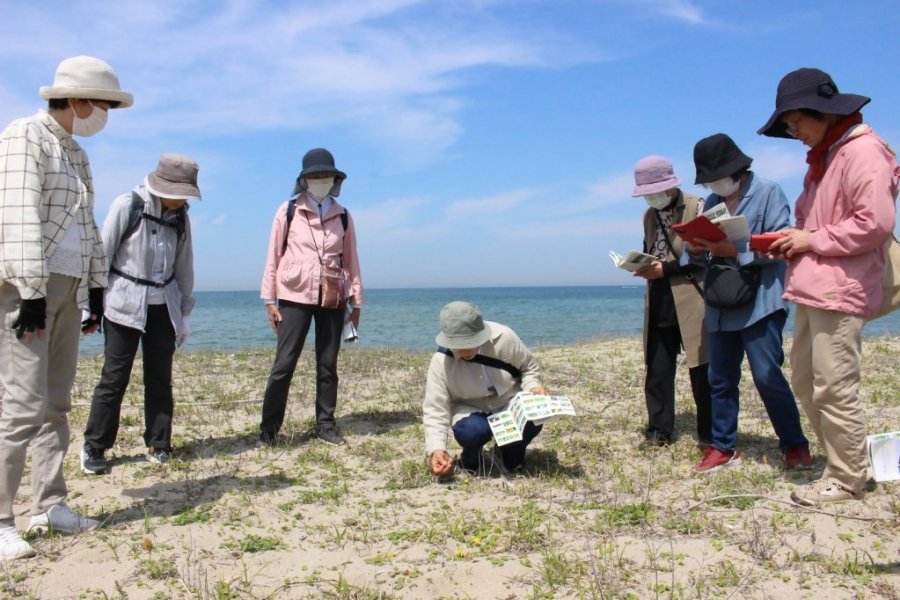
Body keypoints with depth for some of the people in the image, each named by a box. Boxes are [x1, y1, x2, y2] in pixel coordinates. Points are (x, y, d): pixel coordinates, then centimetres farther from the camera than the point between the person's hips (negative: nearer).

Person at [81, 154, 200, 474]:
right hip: (124, 304, -4)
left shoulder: (180, 216, 3)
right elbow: (102, 255, -8)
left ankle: (158, 446, 14)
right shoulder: (127, 206, -10)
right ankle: (93, 448, 9)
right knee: (114, 376, -2)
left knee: (160, 377, 5)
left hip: (164, 307, 4)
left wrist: (185, 311, 10)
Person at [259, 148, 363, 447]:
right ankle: (269, 427, 5)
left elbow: (351, 259, 10)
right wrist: (269, 299, -2)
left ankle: (326, 424, 17)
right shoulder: (288, 211, 0)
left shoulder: (343, 216, 8)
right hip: (295, 296, -2)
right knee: (284, 363, -3)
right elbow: (274, 255, 1)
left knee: (328, 364, 8)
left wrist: (356, 300, 8)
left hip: (333, 299, 3)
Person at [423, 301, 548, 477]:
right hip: (471, 410, -1)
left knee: (532, 420, -31)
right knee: (473, 430, -36)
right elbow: (435, 410, -21)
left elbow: (528, 367, -1)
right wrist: (436, 449, -35)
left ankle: (512, 453, 5)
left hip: (509, 403, 1)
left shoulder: (503, 337, -21)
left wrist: (533, 386, -23)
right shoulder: (441, 361, -22)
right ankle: (471, 459, 3)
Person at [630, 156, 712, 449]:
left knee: (700, 370, 0)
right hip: (659, 303, 6)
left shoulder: (697, 207, -5)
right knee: (657, 370, 6)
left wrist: (667, 268, -18)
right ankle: (659, 430, 14)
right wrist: (644, 266, -1)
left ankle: (710, 434, 9)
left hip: (690, 300, -6)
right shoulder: (649, 215, 15)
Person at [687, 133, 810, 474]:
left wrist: (733, 250, -22)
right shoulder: (712, 202, 14)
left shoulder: (768, 193, -4)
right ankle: (723, 448, 19)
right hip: (721, 306, 7)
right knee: (720, 379, 9)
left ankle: (795, 446, 9)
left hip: (759, 302, -6)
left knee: (767, 376, -7)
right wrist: (698, 247, -8)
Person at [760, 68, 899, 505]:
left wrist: (813, 240, -13)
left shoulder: (863, 151, -10)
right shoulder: (823, 157, 20)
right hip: (810, 290, 10)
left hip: (840, 292, -10)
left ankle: (847, 479, 7)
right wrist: (794, 239, 8)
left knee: (834, 390, -6)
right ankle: (842, 464, 25)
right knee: (805, 384, 14)